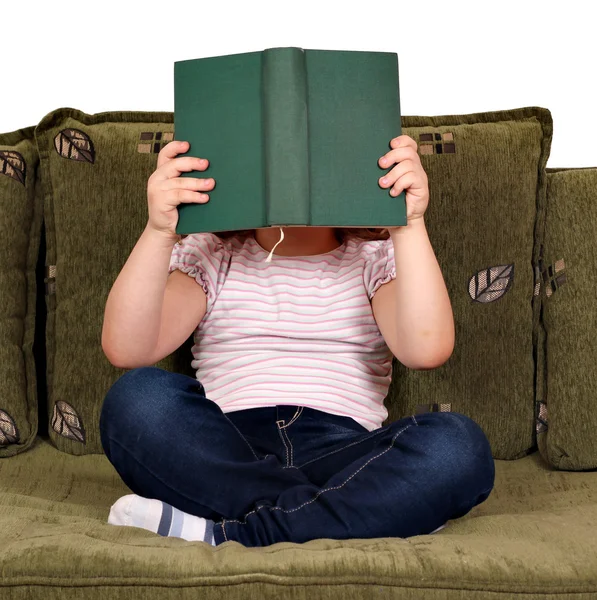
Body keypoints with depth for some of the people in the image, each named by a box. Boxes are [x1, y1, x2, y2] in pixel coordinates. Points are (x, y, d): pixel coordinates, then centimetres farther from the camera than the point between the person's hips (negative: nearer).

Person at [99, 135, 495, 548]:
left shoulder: (376, 259, 17)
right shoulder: (208, 256, 17)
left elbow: (426, 349, -6)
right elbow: (125, 349, -2)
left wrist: (410, 225, -16)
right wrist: (159, 232, -16)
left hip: (343, 455, 0)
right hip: (222, 456, 1)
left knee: (458, 444, -27)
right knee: (139, 396, -27)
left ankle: (221, 537, -27)